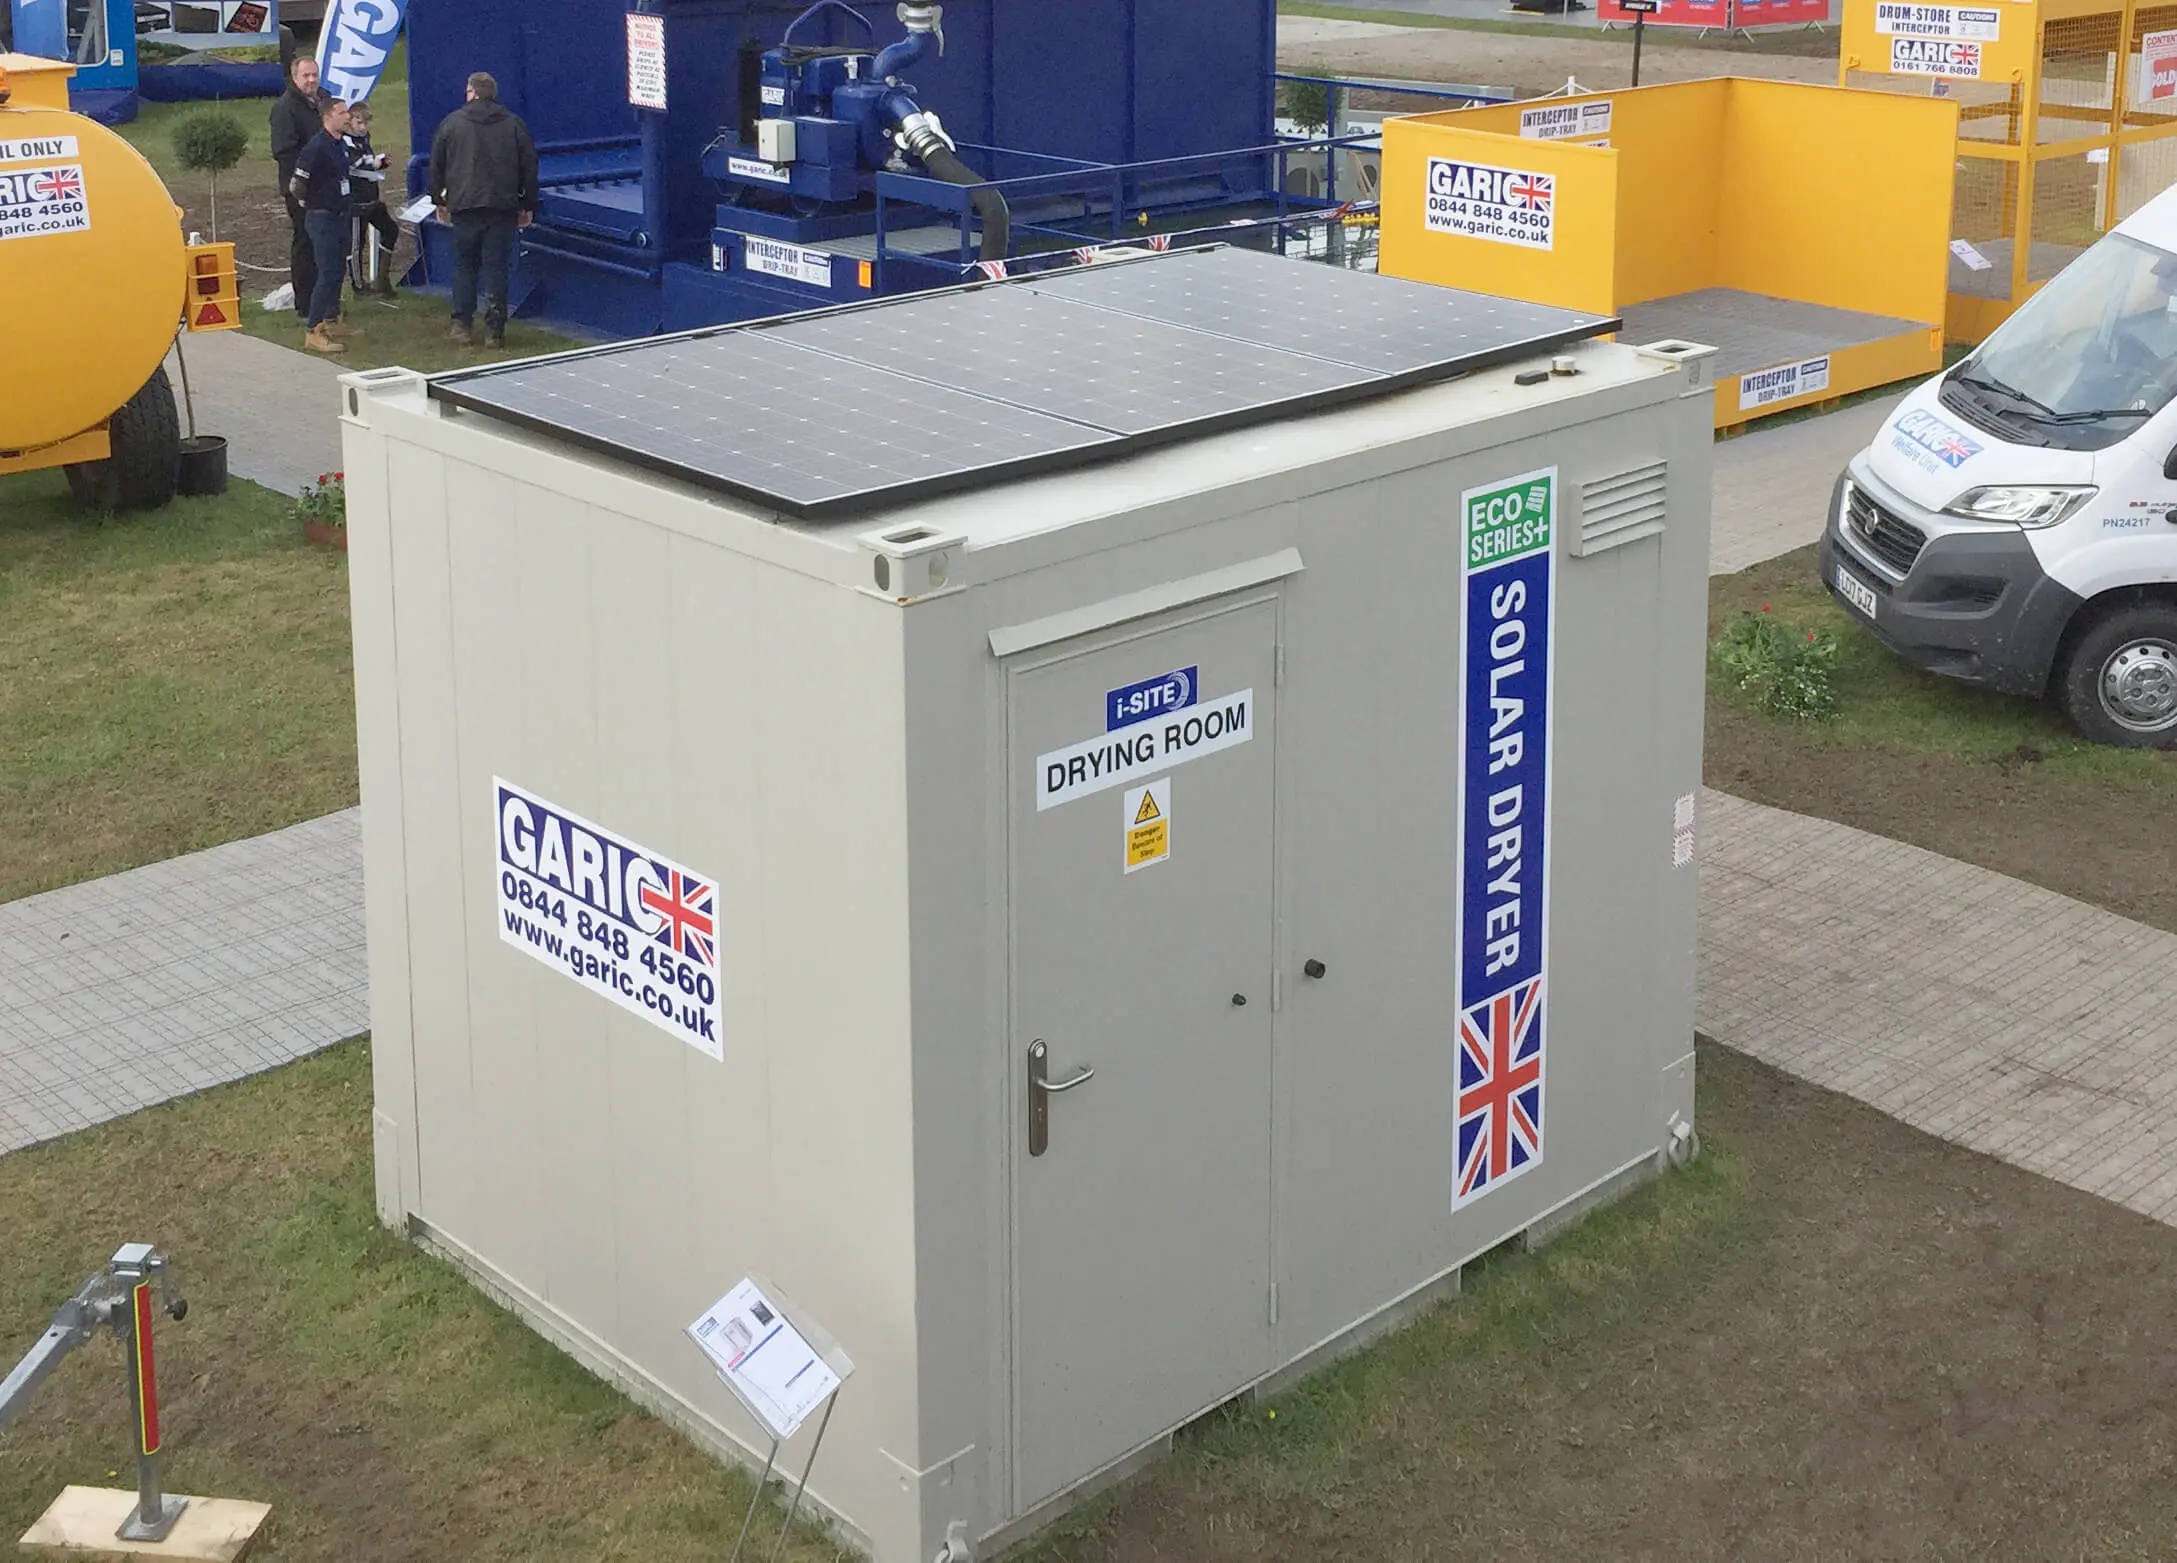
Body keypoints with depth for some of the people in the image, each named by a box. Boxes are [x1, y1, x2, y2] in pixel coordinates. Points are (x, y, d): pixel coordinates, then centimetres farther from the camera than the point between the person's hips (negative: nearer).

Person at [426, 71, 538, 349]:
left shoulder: (451, 122, 3)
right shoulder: (514, 124, 5)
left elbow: (436, 166, 7)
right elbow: (529, 167, 5)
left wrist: (439, 201, 17)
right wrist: (528, 206, 12)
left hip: (464, 206, 0)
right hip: (502, 208, 0)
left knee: (464, 264, 10)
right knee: (496, 266, 2)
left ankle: (462, 324, 8)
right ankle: (495, 329, -2)